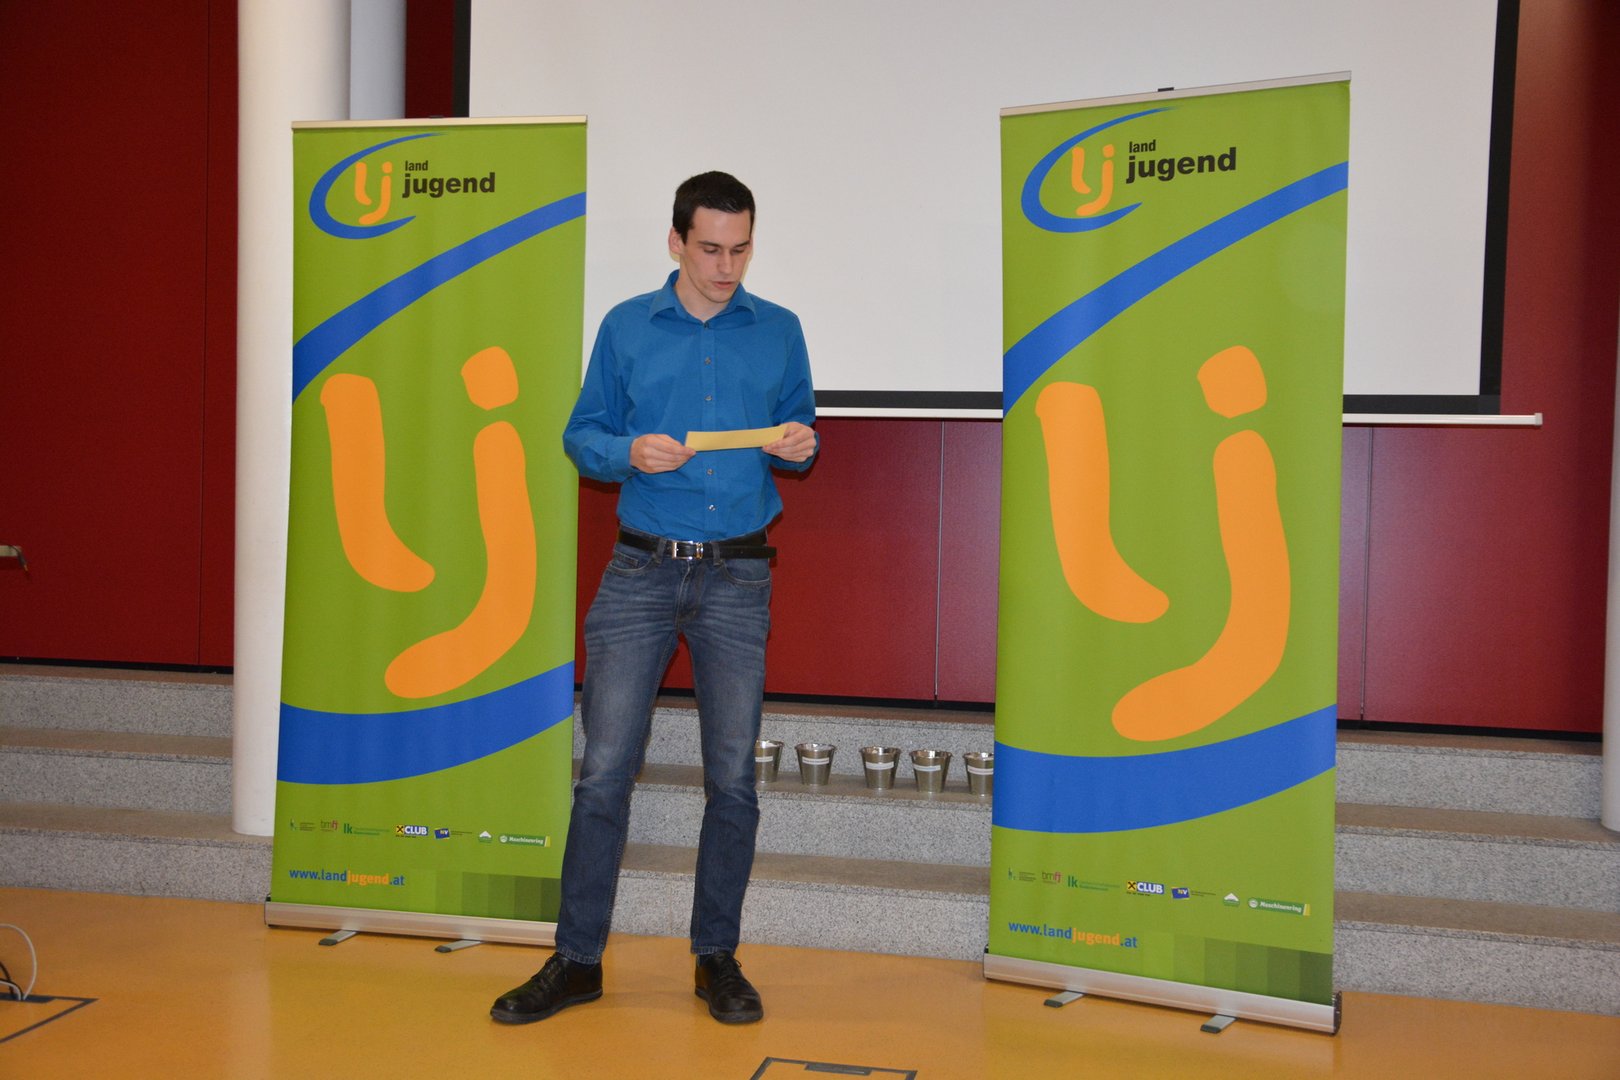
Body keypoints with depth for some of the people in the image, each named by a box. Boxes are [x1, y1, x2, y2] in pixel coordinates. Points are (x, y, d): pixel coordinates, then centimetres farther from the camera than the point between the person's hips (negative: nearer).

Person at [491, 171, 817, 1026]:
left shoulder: (780, 332, 8)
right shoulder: (626, 328, 6)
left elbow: (801, 436, 13)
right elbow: (581, 435, 7)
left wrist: (800, 446, -10)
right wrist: (631, 453, -14)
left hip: (738, 578, 1)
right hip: (641, 571, 0)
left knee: (731, 776, 5)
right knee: (604, 770, -1)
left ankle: (717, 958, 19)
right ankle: (577, 962, 12)